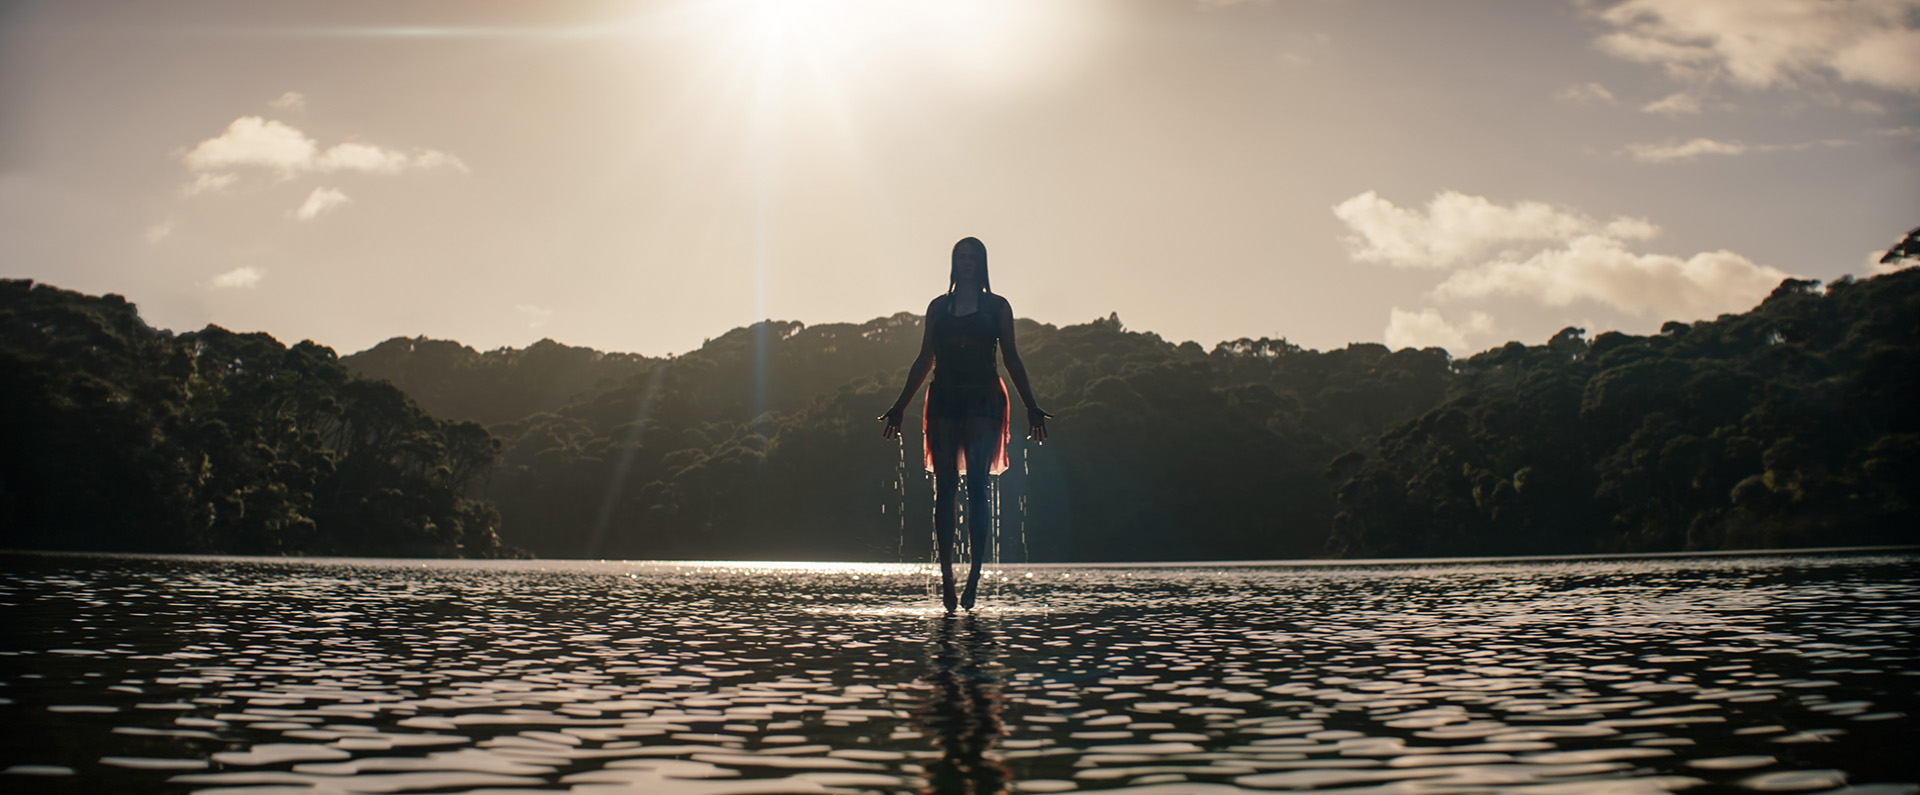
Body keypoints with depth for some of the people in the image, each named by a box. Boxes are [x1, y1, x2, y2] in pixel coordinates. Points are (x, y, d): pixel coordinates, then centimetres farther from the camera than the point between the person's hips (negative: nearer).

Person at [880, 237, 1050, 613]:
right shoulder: (938, 307, 14)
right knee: (944, 488, -1)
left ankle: (975, 574, -9)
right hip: (944, 402, 2)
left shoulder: (997, 307, 9)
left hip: (983, 401, -2)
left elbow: (1012, 359, 7)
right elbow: (924, 361, 16)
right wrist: (899, 406, 13)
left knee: (977, 486, -10)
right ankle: (946, 574, 1)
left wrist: (1031, 407, 1)